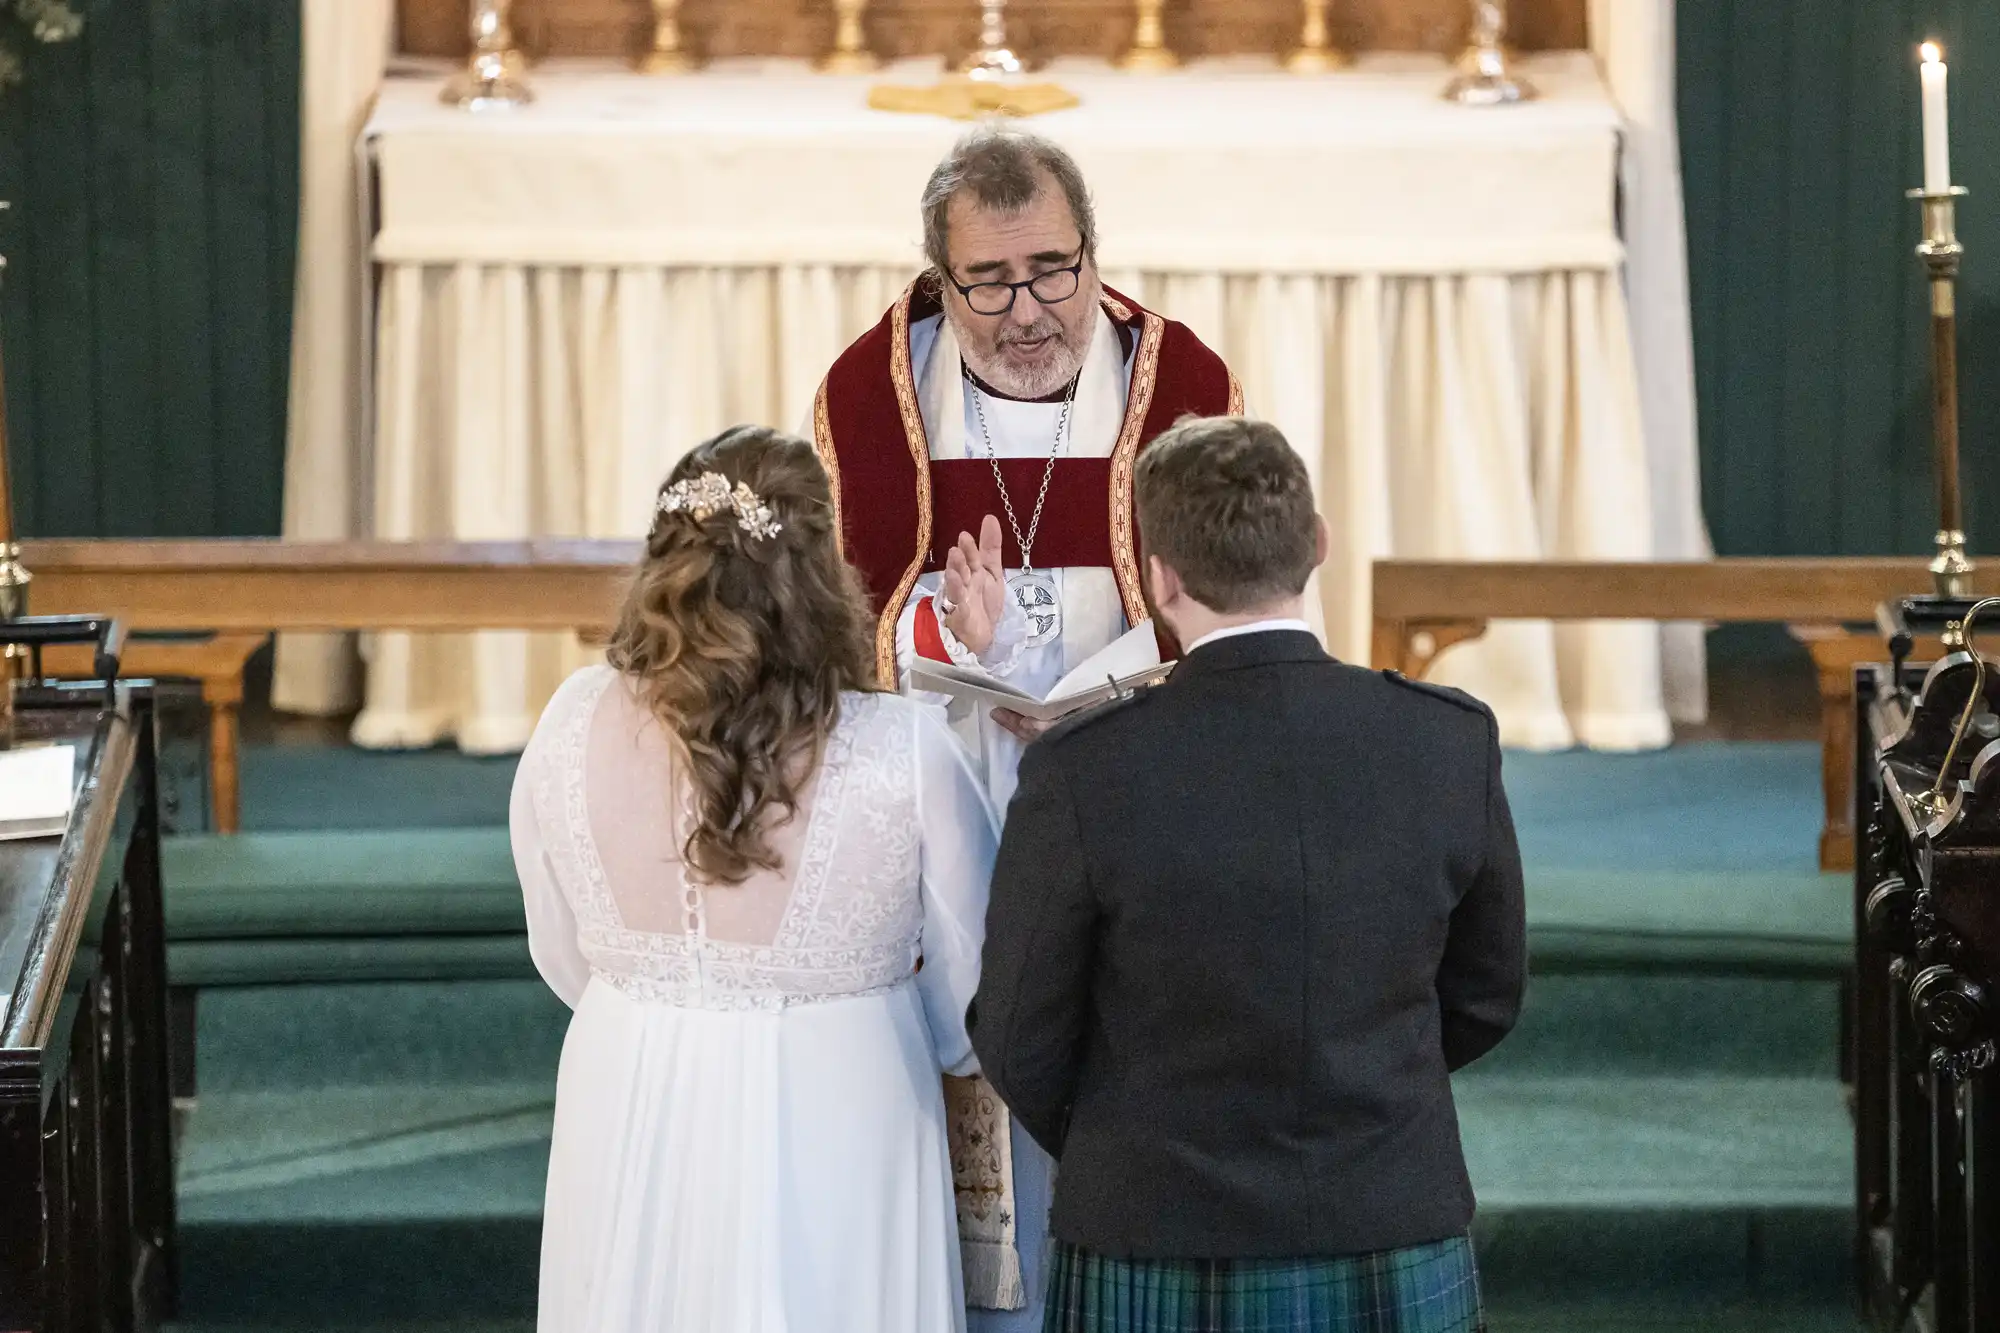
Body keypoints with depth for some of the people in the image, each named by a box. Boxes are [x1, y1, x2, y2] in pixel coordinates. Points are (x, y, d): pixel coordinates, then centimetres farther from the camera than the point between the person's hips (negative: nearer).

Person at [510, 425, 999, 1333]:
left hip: (632, 1130, 3)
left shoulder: (575, 727, -10)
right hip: (832, 1144, -2)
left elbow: (564, 959, 3)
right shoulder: (902, 752, -18)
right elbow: (974, 995, -6)